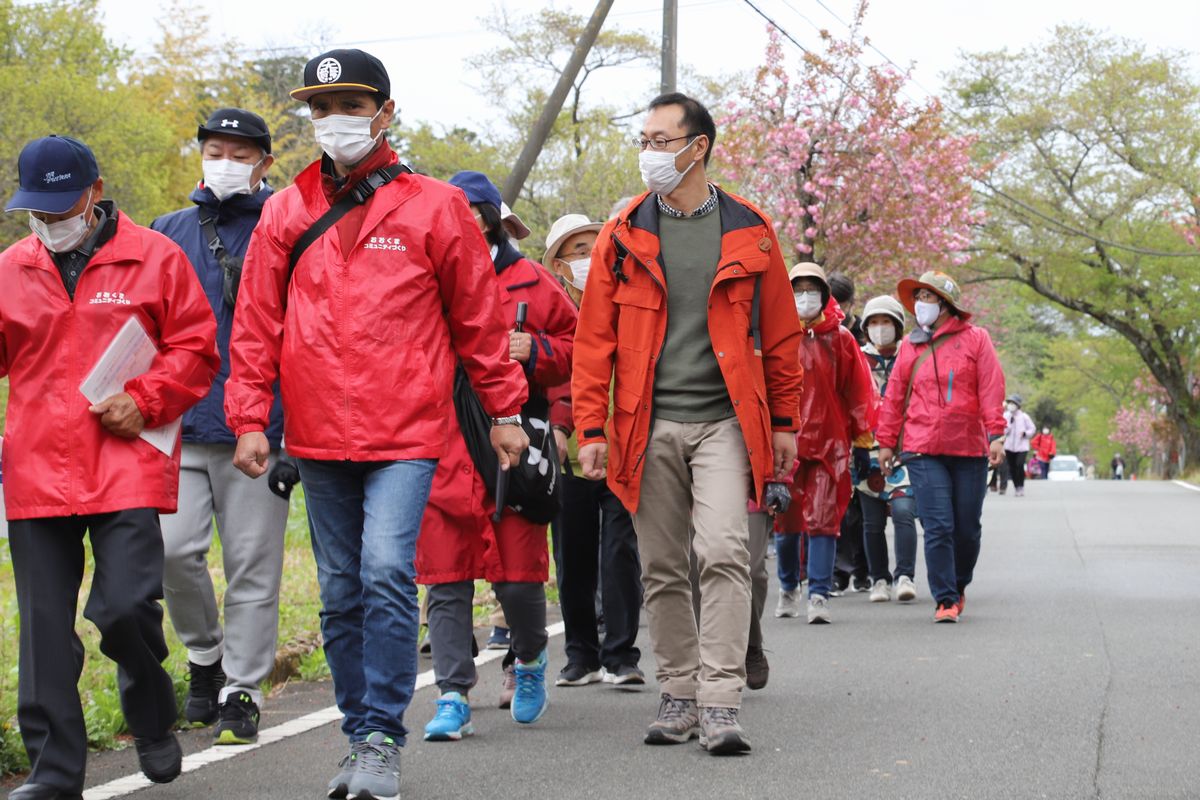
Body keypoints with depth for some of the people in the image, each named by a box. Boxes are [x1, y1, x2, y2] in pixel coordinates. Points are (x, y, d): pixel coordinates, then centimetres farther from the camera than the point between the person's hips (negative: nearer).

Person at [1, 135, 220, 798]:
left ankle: (153, 723, 18)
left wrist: (145, 401, -9)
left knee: (125, 606, -13)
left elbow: (195, 350, 4)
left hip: (127, 464, -3)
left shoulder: (155, 258, 4)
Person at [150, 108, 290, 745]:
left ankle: (241, 691, 10)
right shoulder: (170, 232, 15)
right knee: (173, 548, -8)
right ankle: (205, 654, 17)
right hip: (181, 426, 3)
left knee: (252, 564, 1)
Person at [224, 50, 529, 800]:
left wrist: (505, 410, 8)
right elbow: (256, 325, 9)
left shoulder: (435, 206, 1)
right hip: (318, 437, 4)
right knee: (342, 591, 10)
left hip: (406, 435, -4)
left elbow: (479, 316, 6)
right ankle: (361, 737, 23)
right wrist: (250, 418, 2)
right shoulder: (286, 212, 8)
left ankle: (383, 739, -9)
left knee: (387, 573, -18)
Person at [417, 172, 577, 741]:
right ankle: (453, 699, 4)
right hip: (440, 451, 1)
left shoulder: (530, 282, 8)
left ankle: (529, 660, 30)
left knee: (519, 576, 0)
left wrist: (535, 351, -6)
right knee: (446, 581, -1)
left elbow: (574, 347, 13)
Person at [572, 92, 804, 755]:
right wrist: (592, 429, 1)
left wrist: (784, 421, 9)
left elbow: (779, 334, 11)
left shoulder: (748, 232, 5)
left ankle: (720, 704, -12)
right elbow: (594, 339, 7)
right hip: (647, 426, 2)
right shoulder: (623, 234, 7)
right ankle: (678, 694, 18)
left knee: (724, 552, -15)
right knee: (662, 568, 6)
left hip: (723, 420, -2)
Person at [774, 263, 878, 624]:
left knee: (823, 520, -4)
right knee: (786, 519, 6)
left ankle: (819, 595, -3)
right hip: (785, 440, 0)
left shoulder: (840, 339, 6)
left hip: (829, 441, 0)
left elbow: (858, 390, 9)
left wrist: (863, 433, 6)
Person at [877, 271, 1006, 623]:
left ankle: (959, 586, 30)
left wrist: (996, 435, -9)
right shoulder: (910, 346, 9)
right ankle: (946, 600, -3)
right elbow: (894, 396, 13)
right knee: (938, 528, -8)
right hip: (923, 451, 0)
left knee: (967, 528, 7)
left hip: (969, 449, 0)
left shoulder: (975, 339, 4)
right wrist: (886, 442, 12)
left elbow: (991, 389, -1)